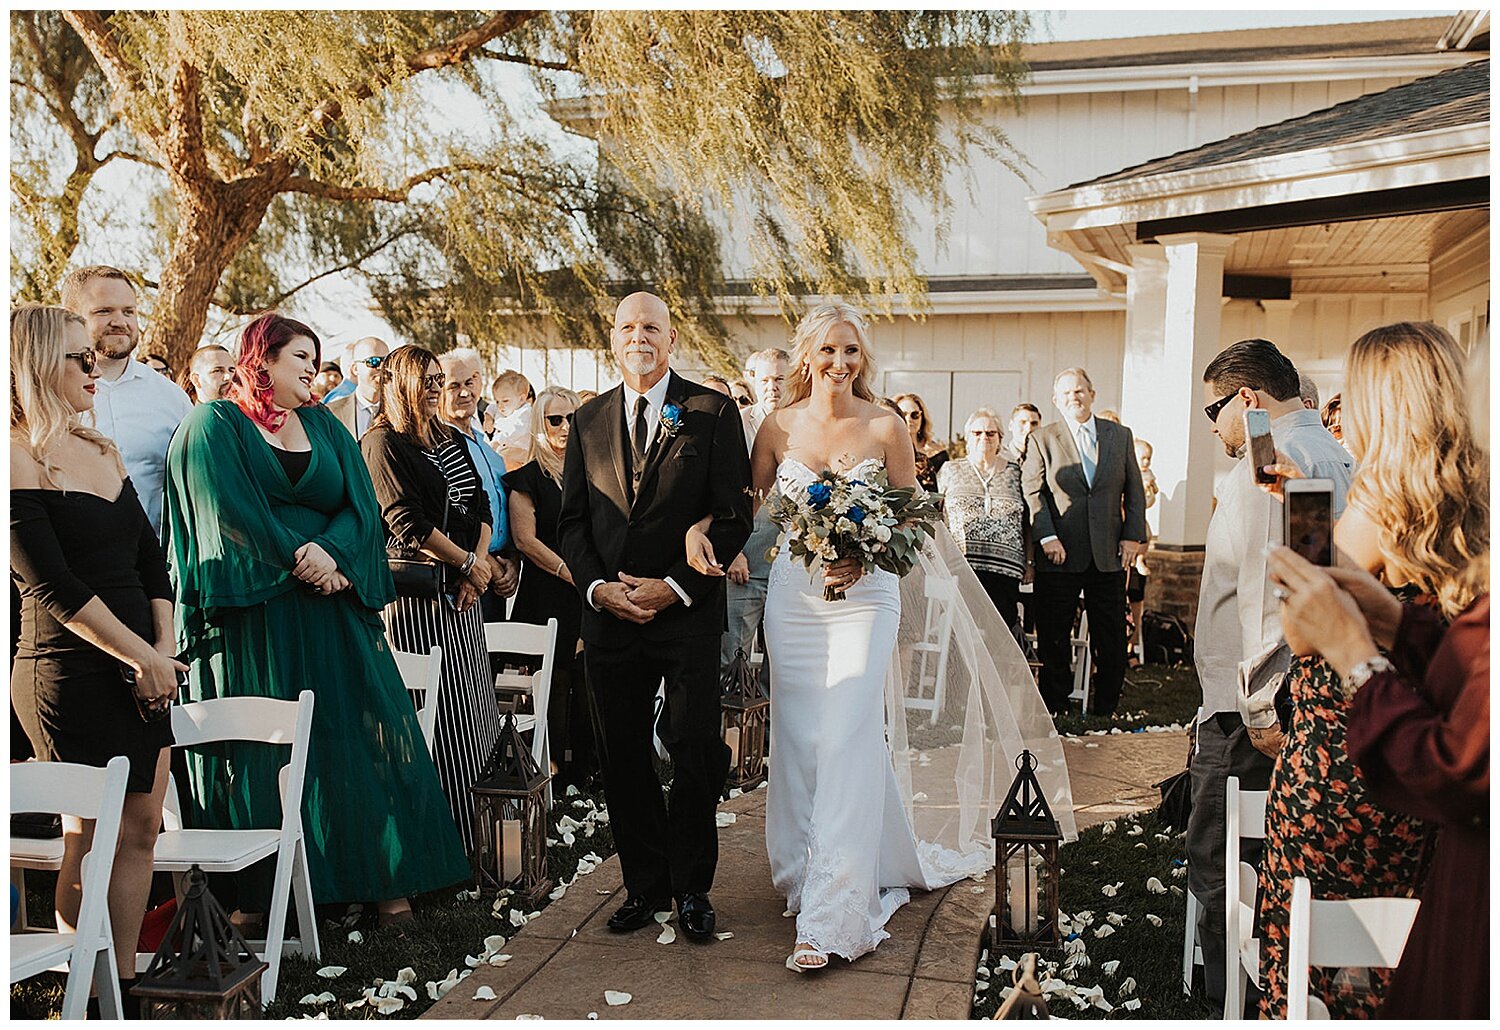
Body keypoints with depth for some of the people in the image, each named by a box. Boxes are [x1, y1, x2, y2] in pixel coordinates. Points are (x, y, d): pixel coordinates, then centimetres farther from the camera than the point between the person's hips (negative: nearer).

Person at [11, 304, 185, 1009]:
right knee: (92, 840, 1)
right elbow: (55, 589, -17)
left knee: (141, 829, 10)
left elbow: (151, 559, 13)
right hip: (71, 675, -7)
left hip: (141, 669, 8)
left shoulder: (99, 449, 13)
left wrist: (164, 647, 1)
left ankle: (125, 980, 21)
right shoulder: (19, 461, -12)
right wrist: (144, 659, -13)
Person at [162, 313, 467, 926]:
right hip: (254, 611, -4)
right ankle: (261, 892, 4)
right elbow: (227, 514, -8)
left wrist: (331, 550, -14)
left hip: (334, 610, 4)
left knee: (359, 735, -1)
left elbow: (359, 505, 6)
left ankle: (382, 875, 5)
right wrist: (299, 560, -12)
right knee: (264, 752, -4)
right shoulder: (214, 426, 4)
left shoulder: (325, 428, 18)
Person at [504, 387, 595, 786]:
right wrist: (573, 574, -13)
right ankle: (555, 779, 5)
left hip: (592, 597, 3)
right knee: (555, 687, -4)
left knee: (590, 689, 1)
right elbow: (525, 539, -5)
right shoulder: (528, 479, 4)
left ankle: (586, 775, 9)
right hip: (549, 600, -3)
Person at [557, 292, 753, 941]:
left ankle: (691, 887, 19)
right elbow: (571, 519, 11)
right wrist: (598, 586, -6)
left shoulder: (713, 413, 0)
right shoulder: (587, 422, 12)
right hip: (609, 614, 3)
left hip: (689, 612, -3)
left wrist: (676, 586, -13)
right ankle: (645, 885, 23)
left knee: (695, 754, 2)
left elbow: (735, 514, -5)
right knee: (624, 759, 9)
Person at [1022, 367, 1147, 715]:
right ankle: (1055, 708, 16)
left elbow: (1134, 489, 11)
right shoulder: (1041, 439, 3)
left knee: (1111, 636, 6)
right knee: (1053, 637, 4)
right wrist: (1047, 537, -12)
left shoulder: (1120, 435, 11)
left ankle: (1106, 708, 18)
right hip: (1060, 554, -2)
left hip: (1109, 555, 2)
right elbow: (1032, 491, -2)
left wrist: (1133, 536, 1)